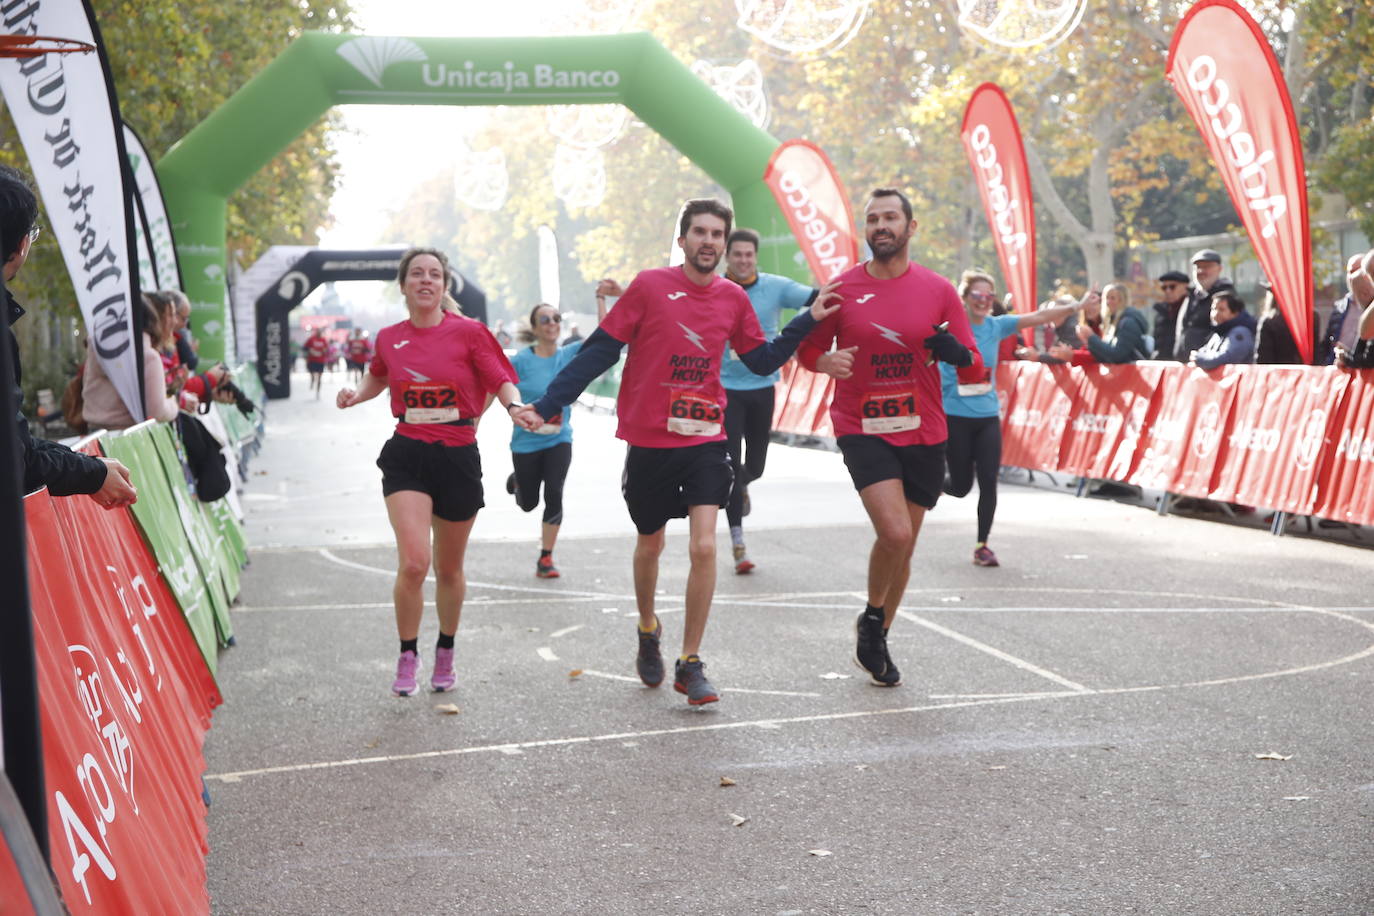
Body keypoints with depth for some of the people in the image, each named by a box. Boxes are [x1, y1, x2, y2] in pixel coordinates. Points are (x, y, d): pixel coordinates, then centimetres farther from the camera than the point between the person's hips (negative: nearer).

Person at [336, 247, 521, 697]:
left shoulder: (468, 332, -4)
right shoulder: (389, 338, 4)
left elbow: (502, 381, -3)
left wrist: (515, 405, -24)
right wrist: (357, 394, 5)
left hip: (458, 457, 0)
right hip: (407, 456, 0)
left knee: (449, 568, 12)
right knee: (413, 562, -17)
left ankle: (445, 654, 35)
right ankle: (407, 658, 4)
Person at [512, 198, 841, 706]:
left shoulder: (733, 298, 3)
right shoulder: (650, 286, -7)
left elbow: (763, 361, 15)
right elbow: (599, 351, -5)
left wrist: (808, 320, 6)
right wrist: (546, 405, -8)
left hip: (705, 440, 1)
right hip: (649, 440, -1)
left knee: (704, 547, -13)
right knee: (650, 545, 16)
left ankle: (690, 664, 0)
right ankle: (648, 631, 44)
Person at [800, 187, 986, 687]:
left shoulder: (939, 290, 1)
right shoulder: (842, 288, -1)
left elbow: (975, 372, 2)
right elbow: (808, 349, 10)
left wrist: (959, 354, -21)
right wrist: (827, 361, -14)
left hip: (923, 433, 3)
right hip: (862, 429, -2)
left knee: (904, 545, 11)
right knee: (895, 534, -20)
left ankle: (877, 641, 32)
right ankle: (871, 618, 9)